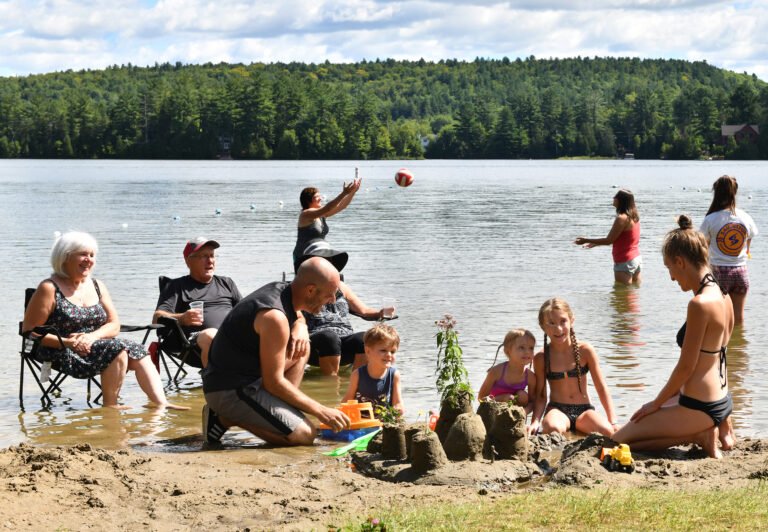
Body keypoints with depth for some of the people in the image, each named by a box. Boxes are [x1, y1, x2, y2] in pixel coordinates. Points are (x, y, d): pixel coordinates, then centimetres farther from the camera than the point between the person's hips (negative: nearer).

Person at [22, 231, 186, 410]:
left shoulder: (97, 286, 14)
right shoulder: (50, 289, -7)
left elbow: (114, 325, 10)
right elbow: (30, 331, -12)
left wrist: (92, 336, -13)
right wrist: (66, 342, -22)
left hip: (94, 346, 7)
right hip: (63, 354, -7)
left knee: (138, 351, -15)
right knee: (118, 350, -26)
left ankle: (161, 403, -27)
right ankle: (110, 405, -20)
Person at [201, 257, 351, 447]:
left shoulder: (281, 289, 3)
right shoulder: (275, 317, -25)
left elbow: (298, 319, 29)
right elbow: (274, 383, -22)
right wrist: (320, 411, -16)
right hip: (229, 391, -10)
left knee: (301, 350, 17)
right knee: (304, 434, -17)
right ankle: (226, 418, -7)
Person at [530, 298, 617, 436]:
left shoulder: (585, 351, -3)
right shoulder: (541, 358, -2)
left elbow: (602, 389, 1)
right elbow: (540, 396, 1)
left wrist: (613, 422, -6)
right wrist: (535, 422, -17)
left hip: (584, 410, 1)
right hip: (557, 409, -1)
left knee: (608, 431, -30)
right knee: (552, 428, -38)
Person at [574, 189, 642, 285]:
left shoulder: (621, 218, -17)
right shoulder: (633, 217, 11)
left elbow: (609, 240, -14)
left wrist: (586, 240, -6)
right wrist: (596, 243, 24)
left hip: (624, 262, -9)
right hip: (637, 259, 9)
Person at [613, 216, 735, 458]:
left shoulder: (700, 304, -23)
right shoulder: (723, 297, 6)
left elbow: (685, 367, -19)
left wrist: (656, 403, -6)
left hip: (699, 407, -9)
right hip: (721, 400, 9)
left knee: (618, 441, -2)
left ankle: (699, 436, -4)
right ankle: (716, 427, 14)